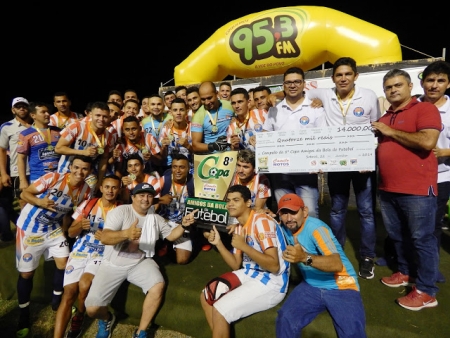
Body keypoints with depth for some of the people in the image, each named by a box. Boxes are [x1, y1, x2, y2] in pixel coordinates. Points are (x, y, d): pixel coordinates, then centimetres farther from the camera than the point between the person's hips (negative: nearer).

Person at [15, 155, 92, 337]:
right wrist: (39, 202, -36)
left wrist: (63, 231, 3)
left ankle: (57, 301, 25)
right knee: (26, 272, 4)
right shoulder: (53, 178, -24)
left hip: (54, 228, 4)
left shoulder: (85, 190, -9)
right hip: (30, 227, -4)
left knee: (63, 263, -1)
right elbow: (25, 193, -17)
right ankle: (24, 313, 26)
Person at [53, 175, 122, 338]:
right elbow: (71, 233, 7)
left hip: (102, 255, -2)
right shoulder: (87, 204, 5)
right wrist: (80, 225, -15)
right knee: (68, 295, -12)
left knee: (84, 285, -24)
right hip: (79, 252, 2)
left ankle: (78, 318, 7)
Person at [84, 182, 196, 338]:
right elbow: (104, 238, -22)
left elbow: (171, 235, 15)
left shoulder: (156, 218, 7)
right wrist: (126, 233, -42)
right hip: (114, 264, -2)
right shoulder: (120, 211, -10)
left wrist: (183, 225, -6)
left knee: (158, 286, -26)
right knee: (92, 309, -15)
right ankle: (107, 319, 25)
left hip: (140, 262, 3)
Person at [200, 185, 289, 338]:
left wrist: (243, 246, -27)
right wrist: (218, 243, -3)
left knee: (220, 310, -16)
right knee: (206, 296, 10)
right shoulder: (239, 227, 8)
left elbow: (274, 266, -26)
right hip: (249, 274, 9)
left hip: (271, 283, -9)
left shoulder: (262, 221, -20)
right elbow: (236, 265, 8)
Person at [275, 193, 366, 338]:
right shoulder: (285, 228, -2)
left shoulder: (316, 228, -23)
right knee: (285, 319, -19)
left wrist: (304, 257, -48)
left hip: (341, 287, -4)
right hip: (311, 286, 5)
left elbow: (337, 265, -32)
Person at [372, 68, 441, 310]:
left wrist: (391, 132, -12)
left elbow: (427, 142, -20)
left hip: (417, 189, -7)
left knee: (422, 239, 3)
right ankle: (405, 272, 36)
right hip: (388, 189, 7)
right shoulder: (384, 118, 17)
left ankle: (426, 292, 15)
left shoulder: (425, 109, -5)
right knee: (397, 236, 17)